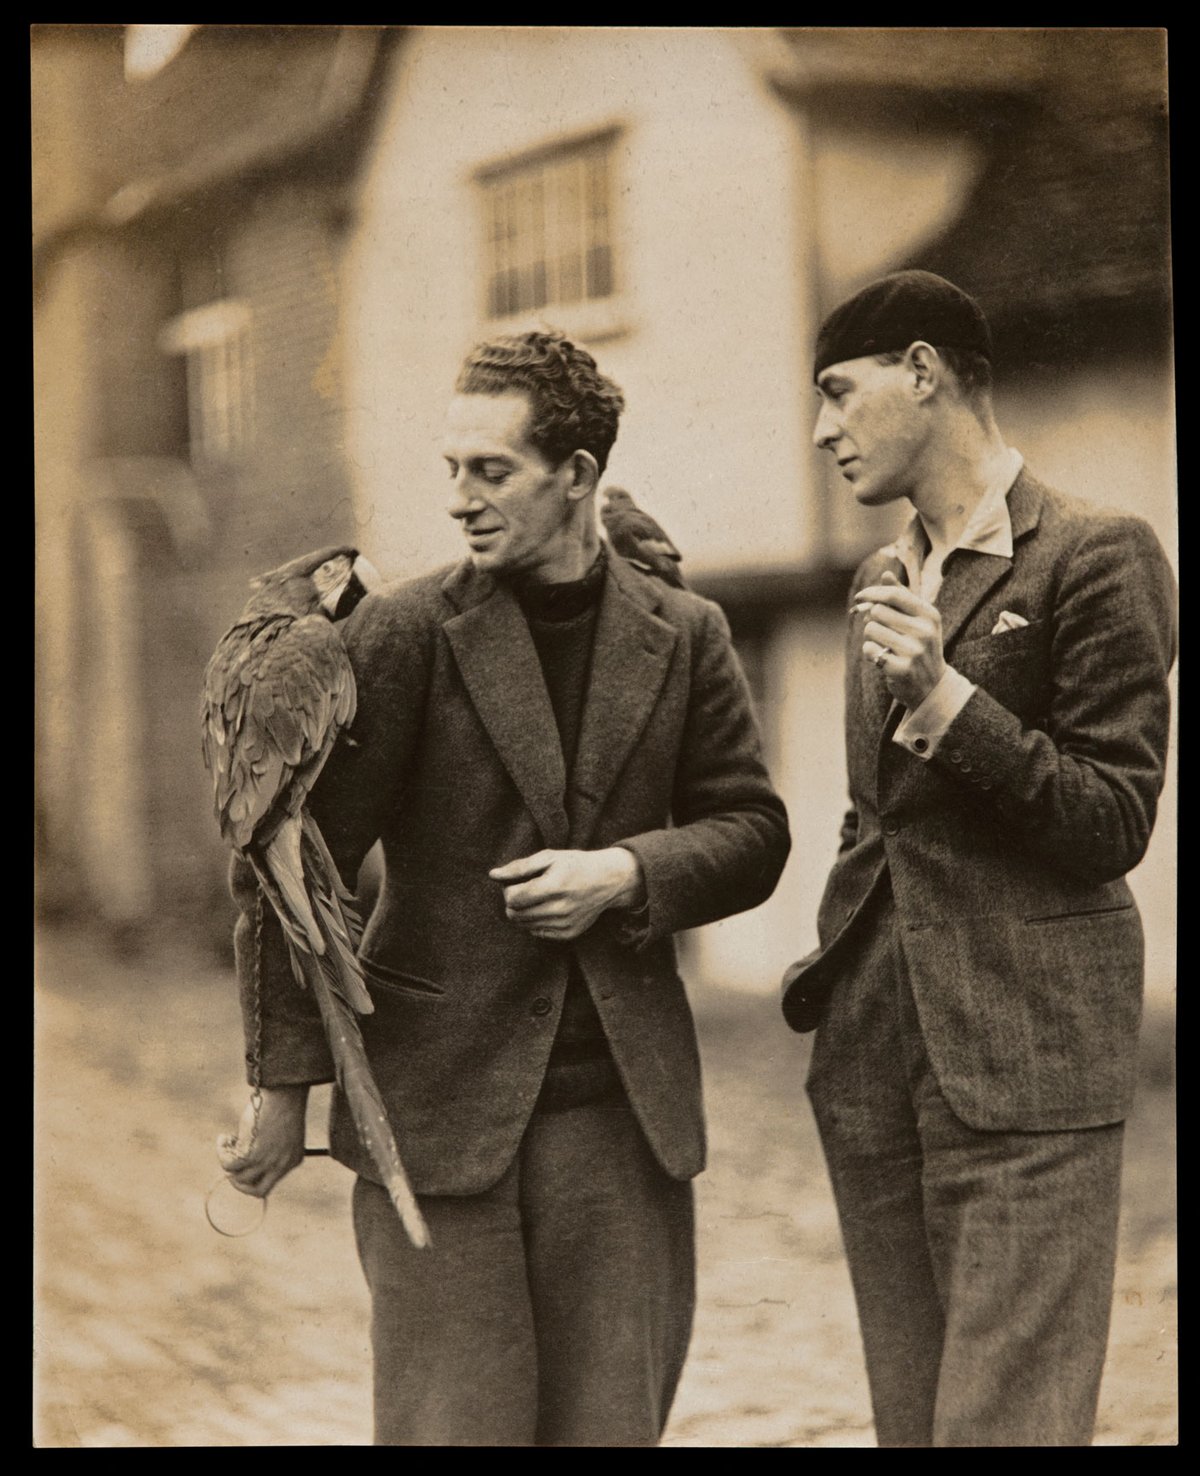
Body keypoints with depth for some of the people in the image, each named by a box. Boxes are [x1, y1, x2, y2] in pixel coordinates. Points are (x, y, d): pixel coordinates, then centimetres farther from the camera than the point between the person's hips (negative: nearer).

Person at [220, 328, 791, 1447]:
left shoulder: (682, 638, 5)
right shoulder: (404, 634, -4)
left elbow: (752, 830, 11)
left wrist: (626, 872, -10)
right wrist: (286, 1083, -5)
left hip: (621, 1106, 3)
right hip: (439, 1107, -2)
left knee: (612, 1423, 8)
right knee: (450, 1423, 0)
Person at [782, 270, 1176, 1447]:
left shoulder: (1094, 556, -6)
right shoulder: (882, 577, 17)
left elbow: (1115, 828, -10)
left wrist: (947, 698, -19)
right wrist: (833, 970, 14)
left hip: (1023, 1064, -7)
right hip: (873, 1067, 7)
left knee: (1003, 1422, -9)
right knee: (909, 1422, 10)